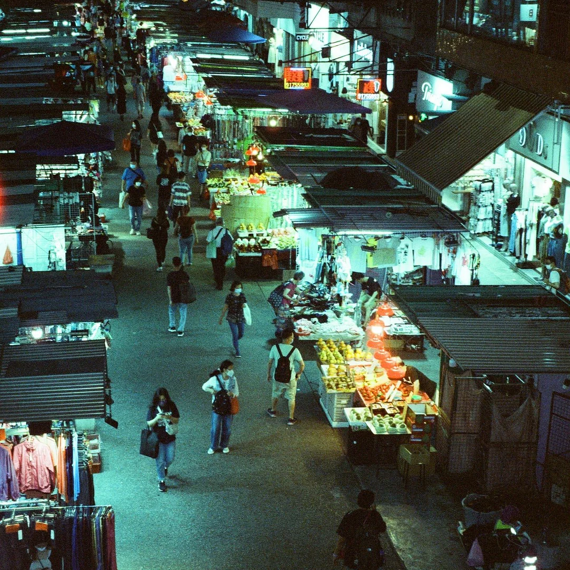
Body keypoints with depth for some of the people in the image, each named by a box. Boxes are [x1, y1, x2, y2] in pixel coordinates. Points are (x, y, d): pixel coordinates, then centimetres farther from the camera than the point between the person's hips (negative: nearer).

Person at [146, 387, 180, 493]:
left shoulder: (171, 406, -7)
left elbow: (177, 421, -3)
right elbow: (149, 424, -9)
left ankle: (165, 467, 47)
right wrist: (157, 418, -29)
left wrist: (170, 417, -24)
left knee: (170, 459, 12)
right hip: (158, 438, -2)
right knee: (160, 461, 3)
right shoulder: (152, 408, -11)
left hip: (170, 438, 2)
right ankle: (162, 481, 19)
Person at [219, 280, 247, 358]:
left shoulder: (242, 296, 1)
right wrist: (221, 317, 2)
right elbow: (225, 307, -3)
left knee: (241, 334, 12)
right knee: (235, 335, -5)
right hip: (232, 318, -4)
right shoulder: (230, 296, -9)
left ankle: (235, 341, 47)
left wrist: (244, 305, -17)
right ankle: (237, 352, 5)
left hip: (241, 317, 4)